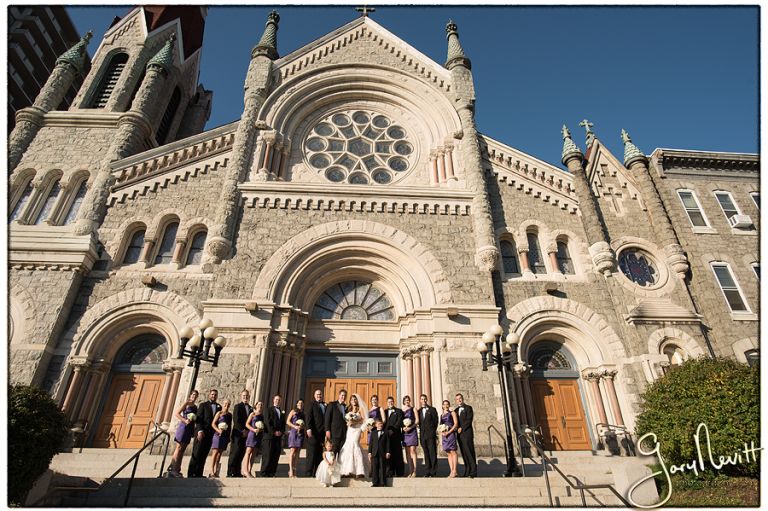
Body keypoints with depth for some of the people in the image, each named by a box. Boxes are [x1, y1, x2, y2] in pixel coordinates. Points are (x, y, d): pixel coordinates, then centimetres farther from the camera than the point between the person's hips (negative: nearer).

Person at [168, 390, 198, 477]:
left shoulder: (195, 406, 15)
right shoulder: (186, 403, -3)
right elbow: (177, 413, -9)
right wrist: (185, 420, -19)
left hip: (190, 429, 7)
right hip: (183, 426, -7)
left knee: (182, 449, 8)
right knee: (179, 447, -9)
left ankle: (177, 469, 12)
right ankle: (173, 468, -7)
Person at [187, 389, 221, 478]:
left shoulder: (219, 407, 16)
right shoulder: (203, 405, 7)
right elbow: (199, 418, -3)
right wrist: (200, 430, -15)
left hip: (211, 433, 3)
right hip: (201, 432, -3)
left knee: (204, 454, 2)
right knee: (196, 453, -5)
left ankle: (198, 474, 4)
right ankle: (191, 473, 0)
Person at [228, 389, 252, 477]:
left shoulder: (250, 408, 15)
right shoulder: (238, 406, -1)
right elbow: (236, 420, -9)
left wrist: (247, 431, 0)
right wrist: (242, 430, -14)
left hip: (246, 434, 5)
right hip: (238, 433, -5)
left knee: (241, 454, 5)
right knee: (234, 453, -5)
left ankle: (237, 472, 9)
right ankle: (230, 473, -1)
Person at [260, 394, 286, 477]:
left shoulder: (282, 412, 20)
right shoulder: (269, 410, 3)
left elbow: (283, 424, 19)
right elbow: (267, 422, -7)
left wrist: (281, 432, -1)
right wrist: (273, 432, -13)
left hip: (278, 436, 5)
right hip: (269, 436, -5)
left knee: (276, 456, 2)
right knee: (267, 455, -6)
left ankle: (271, 473, 7)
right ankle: (264, 473, 1)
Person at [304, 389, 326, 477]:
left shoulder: (325, 405, 18)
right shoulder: (312, 404, 2)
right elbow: (308, 416, -8)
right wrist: (309, 428, -17)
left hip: (322, 433, 5)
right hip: (314, 432, -5)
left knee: (320, 454, 5)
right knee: (311, 453, -3)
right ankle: (309, 473, 4)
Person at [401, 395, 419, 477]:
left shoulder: (413, 409, 4)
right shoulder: (401, 410, 11)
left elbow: (417, 420, -1)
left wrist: (410, 427, -12)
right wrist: (403, 427, -8)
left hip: (412, 431, -3)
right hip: (404, 432, 3)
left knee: (412, 450, -9)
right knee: (407, 452, 3)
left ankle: (414, 471, -7)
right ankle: (410, 471, 7)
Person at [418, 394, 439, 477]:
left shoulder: (432, 409, 2)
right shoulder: (419, 411, 13)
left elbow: (435, 421, 1)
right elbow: (418, 422, 13)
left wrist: (433, 431, 0)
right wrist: (420, 430, 1)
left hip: (430, 434, -4)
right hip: (423, 435, 4)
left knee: (432, 453, -3)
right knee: (426, 454, 7)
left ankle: (433, 472, 2)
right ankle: (428, 471, 13)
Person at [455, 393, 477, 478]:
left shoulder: (468, 408, 0)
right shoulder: (456, 410, 18)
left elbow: (469, 420, -10)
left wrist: (462, 428, -13)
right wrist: (456, 429, -1)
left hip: (467, 433, -5)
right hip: (459, 434, 6)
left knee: (470, 452, -6)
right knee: (464, 453, 5)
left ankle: (473, 472, -2)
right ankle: (467, 472, 10)